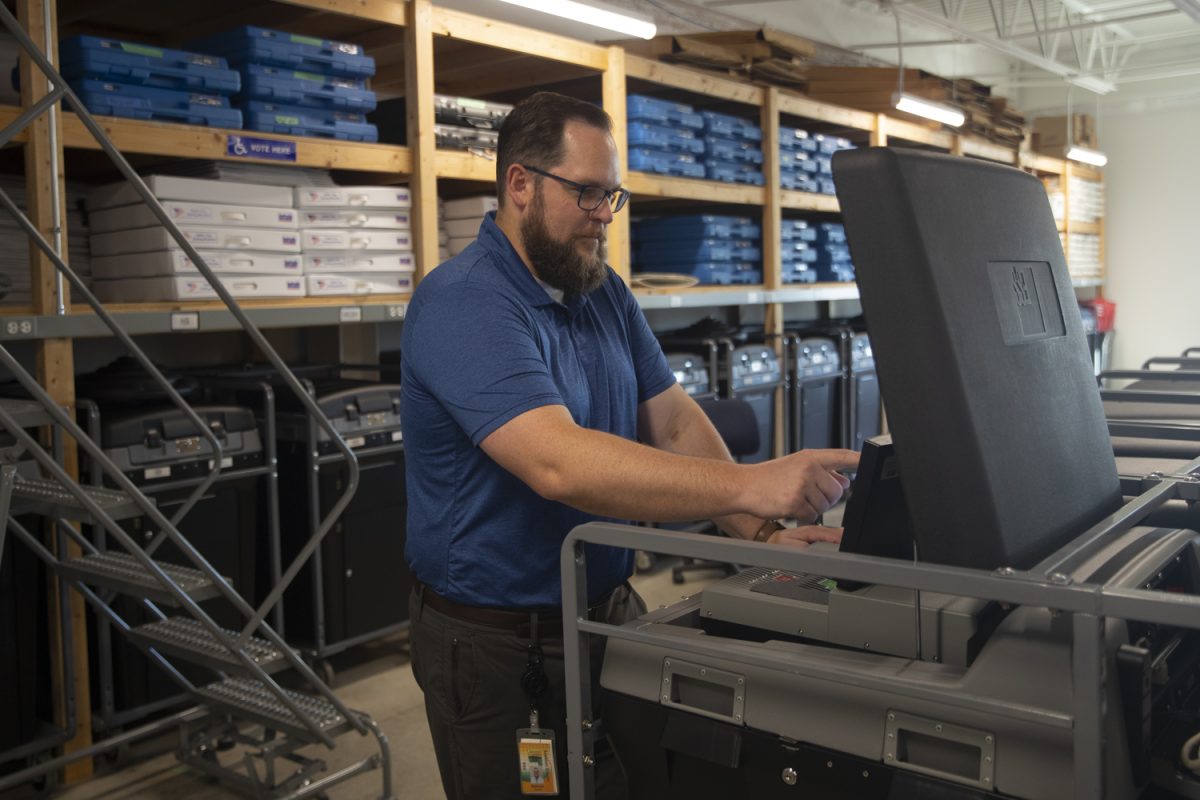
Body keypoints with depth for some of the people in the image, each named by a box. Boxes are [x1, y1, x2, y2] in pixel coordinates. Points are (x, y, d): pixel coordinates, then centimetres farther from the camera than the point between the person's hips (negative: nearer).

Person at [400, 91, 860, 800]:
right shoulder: (461, 304, -23)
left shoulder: (606, 295, 4)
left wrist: (764, 533, -16)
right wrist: (751, 486, -38)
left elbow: (677, 423, 0)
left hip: (610, 610, 7)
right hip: (492, 641, -6)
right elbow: (560, 463, -35)